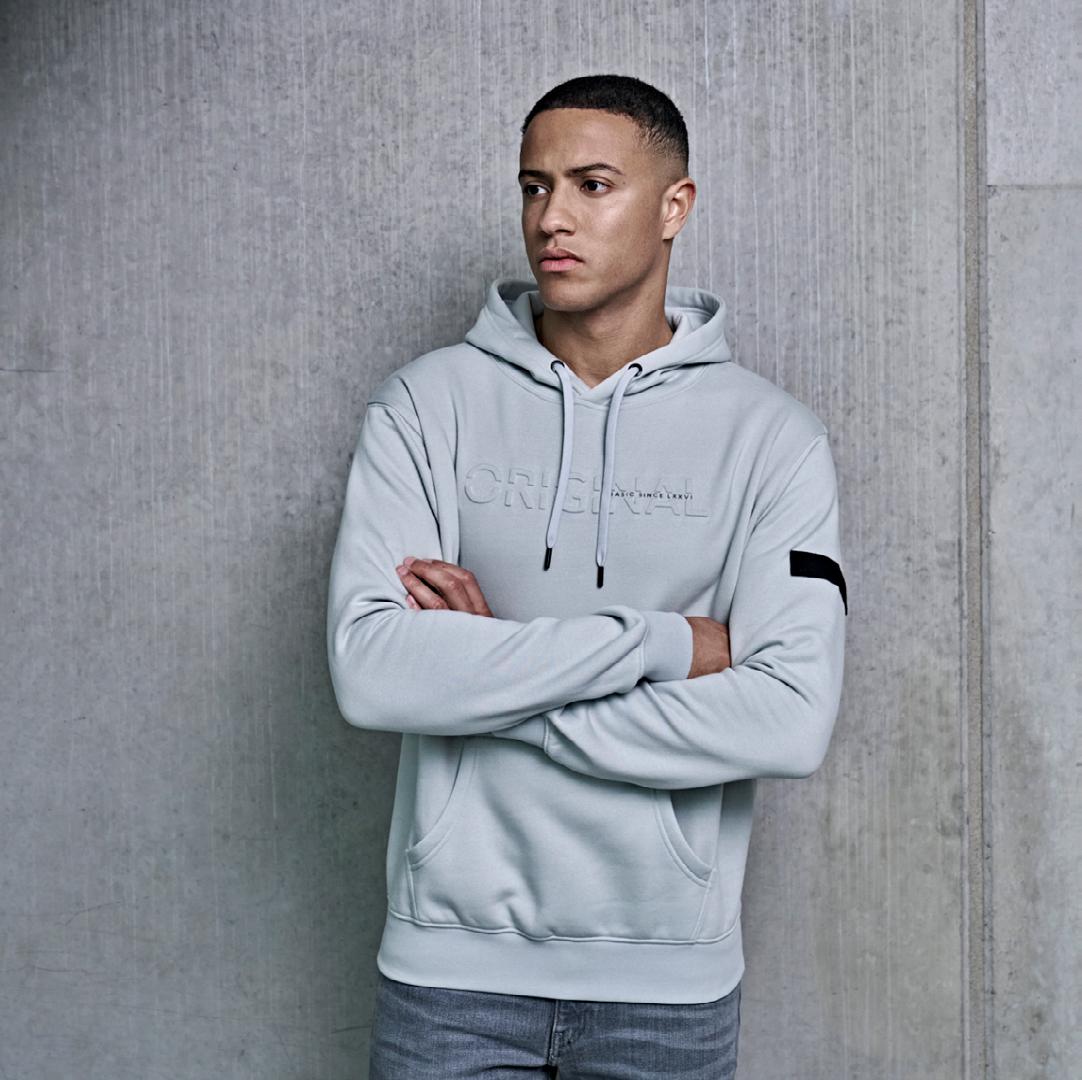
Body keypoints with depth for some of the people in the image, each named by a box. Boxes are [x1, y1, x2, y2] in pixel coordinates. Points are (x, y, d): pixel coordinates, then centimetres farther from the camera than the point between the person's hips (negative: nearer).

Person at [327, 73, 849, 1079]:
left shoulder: (771, 436, -4)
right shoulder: (426, 405, -2)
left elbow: (791, 720, -15)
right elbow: (369, 668, -15)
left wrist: (487, 673, -15)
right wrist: (664, 642, -17)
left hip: (668, 972, 0)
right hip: (452, 959, 0)